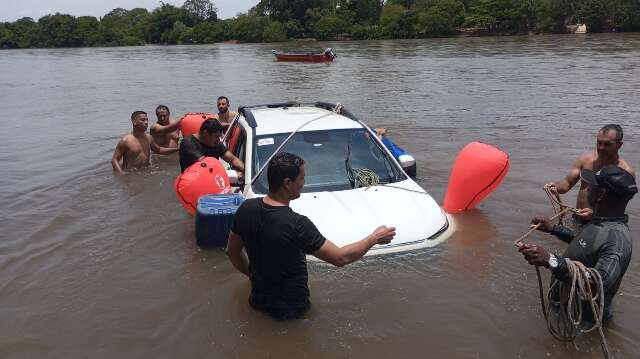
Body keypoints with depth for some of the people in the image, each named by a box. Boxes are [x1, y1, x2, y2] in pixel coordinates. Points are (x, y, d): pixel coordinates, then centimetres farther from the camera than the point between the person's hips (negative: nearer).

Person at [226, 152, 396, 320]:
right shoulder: (296, 224, -29)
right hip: (290, 308, -7)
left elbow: (232, 251, 5)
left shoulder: (246, 208, -9)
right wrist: (374, 238, -8)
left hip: (258, 299, 7)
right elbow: (340, 258, -21)